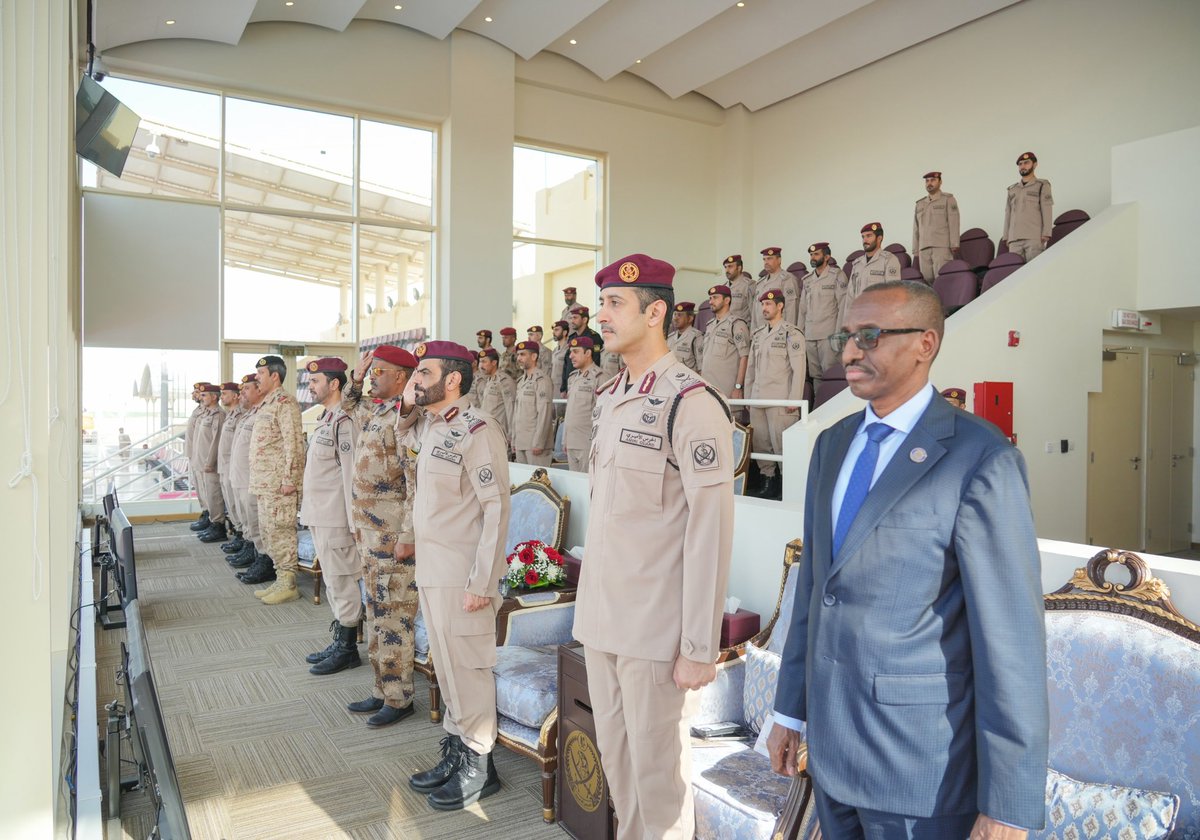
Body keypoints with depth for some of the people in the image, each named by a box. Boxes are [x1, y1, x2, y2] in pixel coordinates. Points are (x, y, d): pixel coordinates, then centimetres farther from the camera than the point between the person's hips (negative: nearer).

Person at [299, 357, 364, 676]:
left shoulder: (343, 421, -16)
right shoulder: (324, 419, 14)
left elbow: (351, 472, -19)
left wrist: (353, 519, -20)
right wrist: (311, 511, 19)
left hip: (335, 518, -10)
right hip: (319, 515, 10)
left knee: (341, 583, 0)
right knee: (332, 582, 17)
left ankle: (347, 649, 11)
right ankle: (339, 642, 27)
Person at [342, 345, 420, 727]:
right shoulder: (370, 410, 11)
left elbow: (416, 482, -21)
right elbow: (348, 407, 36)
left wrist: (408, 534, -23)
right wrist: (356, 378, 17)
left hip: (392, 534, -9)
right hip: (367, 529, 10)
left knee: (395, 617, 0)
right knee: (376, 611, 16)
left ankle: (398, 699, 13)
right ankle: (382, 690, 28)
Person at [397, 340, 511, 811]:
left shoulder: (477, 432, -18)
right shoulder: (429, 427, 7)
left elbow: (496, 509, -20)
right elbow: (404, 439, 31)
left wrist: (481, 582, -21)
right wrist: (407, 407, 10)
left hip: (462, 574, -8)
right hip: (430, 569, 8)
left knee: (467, 666, 4)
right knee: (445, 664, 18)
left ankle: (478, 766, 21)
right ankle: (455, 751, 33)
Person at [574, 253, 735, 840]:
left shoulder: (691, 404, -15)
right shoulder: (609, 400, 10)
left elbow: (710, 531, -17)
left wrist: (699, 648, -16)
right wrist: (591, 610, 16)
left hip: (656, 631, -7)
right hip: (601, 622, 7)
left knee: (657, 771, 8)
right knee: (614, 756, 20)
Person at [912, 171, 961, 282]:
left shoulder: (948, 200, 10)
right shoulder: (920, 204, 22)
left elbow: (953, 224, 0)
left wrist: (954, 247, -10)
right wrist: (915, 252, 12)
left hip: (942, 247, -4)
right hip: (924, 250, 4)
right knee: (927, 280, -5)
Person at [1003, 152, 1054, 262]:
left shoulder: (1042, 186, 11)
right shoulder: (1012, 190, 23)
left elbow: (1047, 211, 2)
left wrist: (1046, 234, -9)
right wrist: (1006, 237, 10)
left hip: (1034, 238, -3)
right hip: (1014, 239, 4)